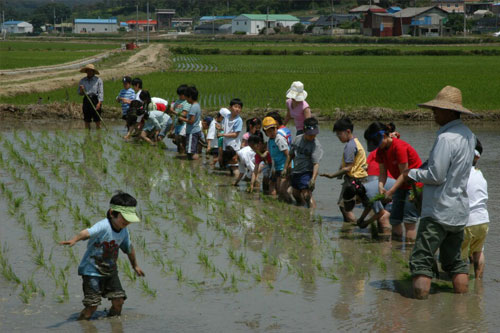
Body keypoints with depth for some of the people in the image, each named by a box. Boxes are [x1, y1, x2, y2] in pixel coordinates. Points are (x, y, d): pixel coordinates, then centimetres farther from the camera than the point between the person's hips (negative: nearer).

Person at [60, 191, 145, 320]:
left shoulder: (124, 231, 0)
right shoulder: (103, 226, -24)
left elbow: (129, 248, 20)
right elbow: (87, 232, -44)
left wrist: (135, 266, 35)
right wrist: (74, 240, -65)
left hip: (110, 271, 7)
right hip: (92, 270, -7)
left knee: (118, 301, 1)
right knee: (92, 305, -10)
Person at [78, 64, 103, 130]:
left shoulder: (98, 80, 1)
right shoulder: (82, 81, 11)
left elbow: (101, 92, -4)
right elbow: (80, 93, 14)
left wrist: (99, 103, -15)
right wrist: (81, 90, -10)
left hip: (95, 100, -3)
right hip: (86, 100, 3)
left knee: (97, 121, -4)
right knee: (87, 121, 4)